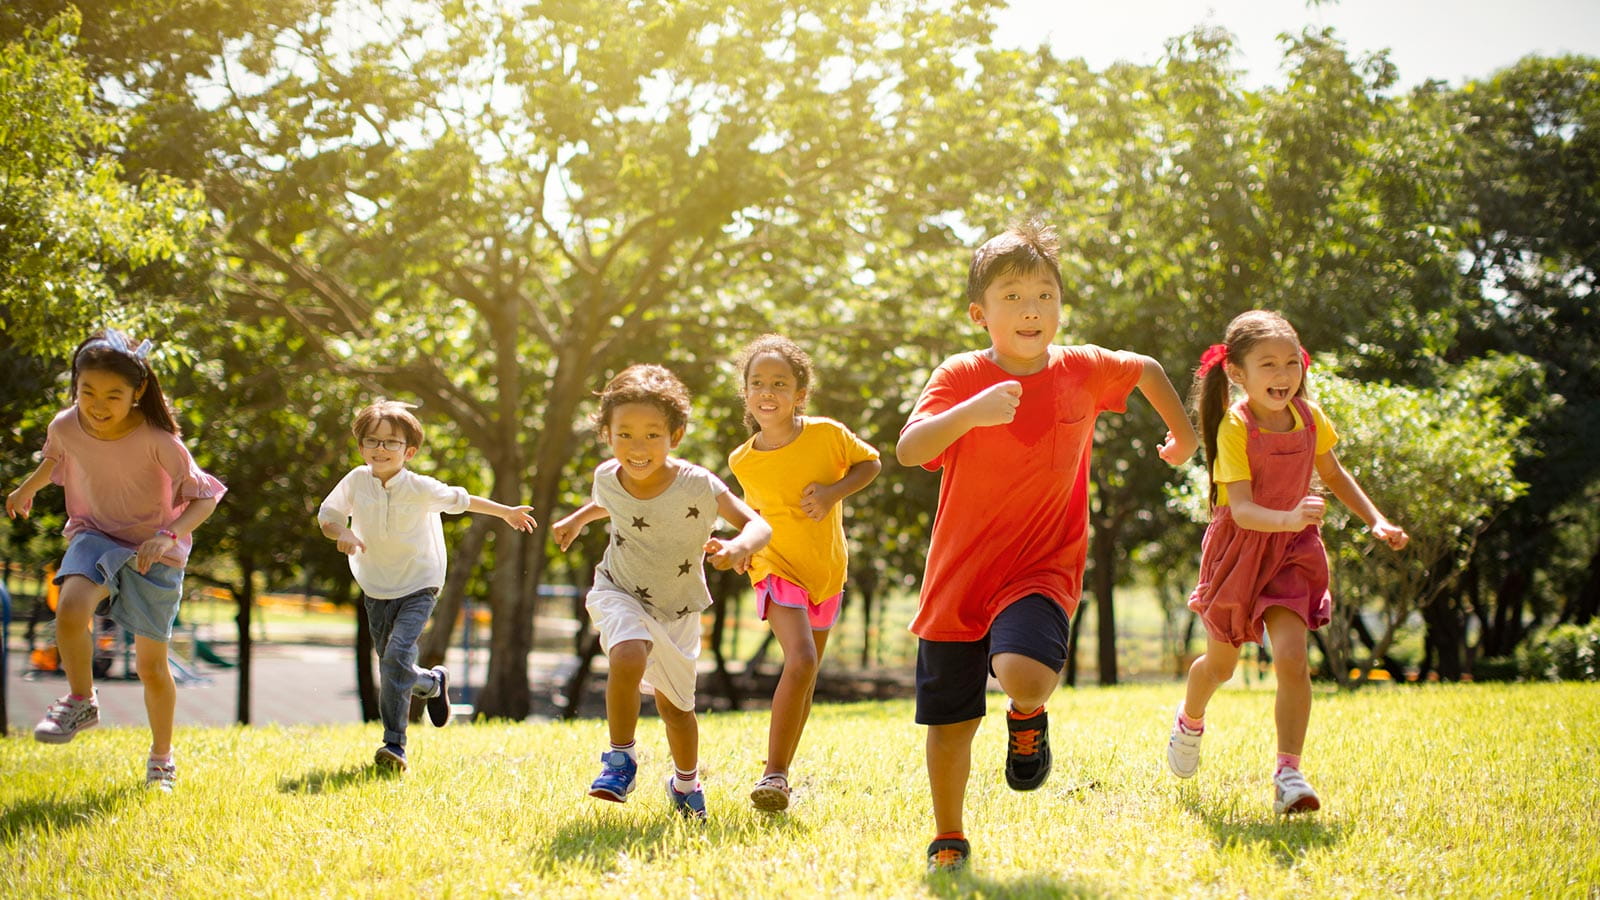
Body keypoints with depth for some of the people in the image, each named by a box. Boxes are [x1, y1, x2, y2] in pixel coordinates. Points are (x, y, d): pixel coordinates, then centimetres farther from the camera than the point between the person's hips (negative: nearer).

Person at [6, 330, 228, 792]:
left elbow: (204, 496, -19)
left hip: (154, 551, -2)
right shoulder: (66, 426, -13)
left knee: (152, 667, 5)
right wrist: (27, 488, 29)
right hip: (95, 537, 2)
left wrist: (169, 535, -35)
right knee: (70, 610, -31)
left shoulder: (158, 440, -25)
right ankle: (81, 702, -6)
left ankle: (161, 759, 28)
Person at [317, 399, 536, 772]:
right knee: (392, 667, 13)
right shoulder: (356, 480, -8)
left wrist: (507, 512, 17)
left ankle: (394, 744, -22)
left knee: (397, 657, -23)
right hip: (375, 591, 4)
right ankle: (432, 682, 47)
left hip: (418, 587, -4)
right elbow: (327, 514, 3)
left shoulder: (421, 489, -13)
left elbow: (460, 500, 4)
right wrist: (342, 532, -21)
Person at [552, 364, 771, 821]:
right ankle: (621, 758, -12)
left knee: (674, 705, 14)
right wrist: (577, 519, 12)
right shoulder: (607, 477, -15)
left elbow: (758, 526, -28)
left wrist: (739, 547, -47)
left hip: (678, 610, 0)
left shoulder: (697, 484, -27)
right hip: (620, 594, 0)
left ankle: (686, 782, 44)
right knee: (628, 658, -32)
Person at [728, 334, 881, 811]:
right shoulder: (744, 461, -7)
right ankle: (774, 774, -18)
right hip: (778, 570, -2)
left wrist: (835, 491, -15)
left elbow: (870, 462, 2)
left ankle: (780, 777, 26)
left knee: (805, 678, 11)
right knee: (801, 661, -24)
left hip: (826, 572, 2)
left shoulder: (827, 434, -13)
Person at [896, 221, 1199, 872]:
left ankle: (1028, 718, 8)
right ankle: (948, 842, 31)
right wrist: (970, 412, -40)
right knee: (949, 721, 8)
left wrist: (1184, 435, 28)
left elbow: (1148, 370, 19)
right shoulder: (960, 377, -10)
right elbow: (909, 450, -26)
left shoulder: (1082, 370, -3)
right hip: (959, 574, 0)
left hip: (1042, 568, 0)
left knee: (1024, 677, -30)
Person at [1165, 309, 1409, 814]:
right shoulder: (1235, 427, -21)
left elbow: (1334, 476, 14)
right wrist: (1287, 518, -47)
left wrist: (1376, 521, 5)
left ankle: (1288, 774, -13)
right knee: (1220, 664, 15)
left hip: (1292, 549, 2)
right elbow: (1241, 510, -29)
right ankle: (1190, 722, 48)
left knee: (1291, 658, -17)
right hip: (1238, 548, -2)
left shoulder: (1309, 417, -5)